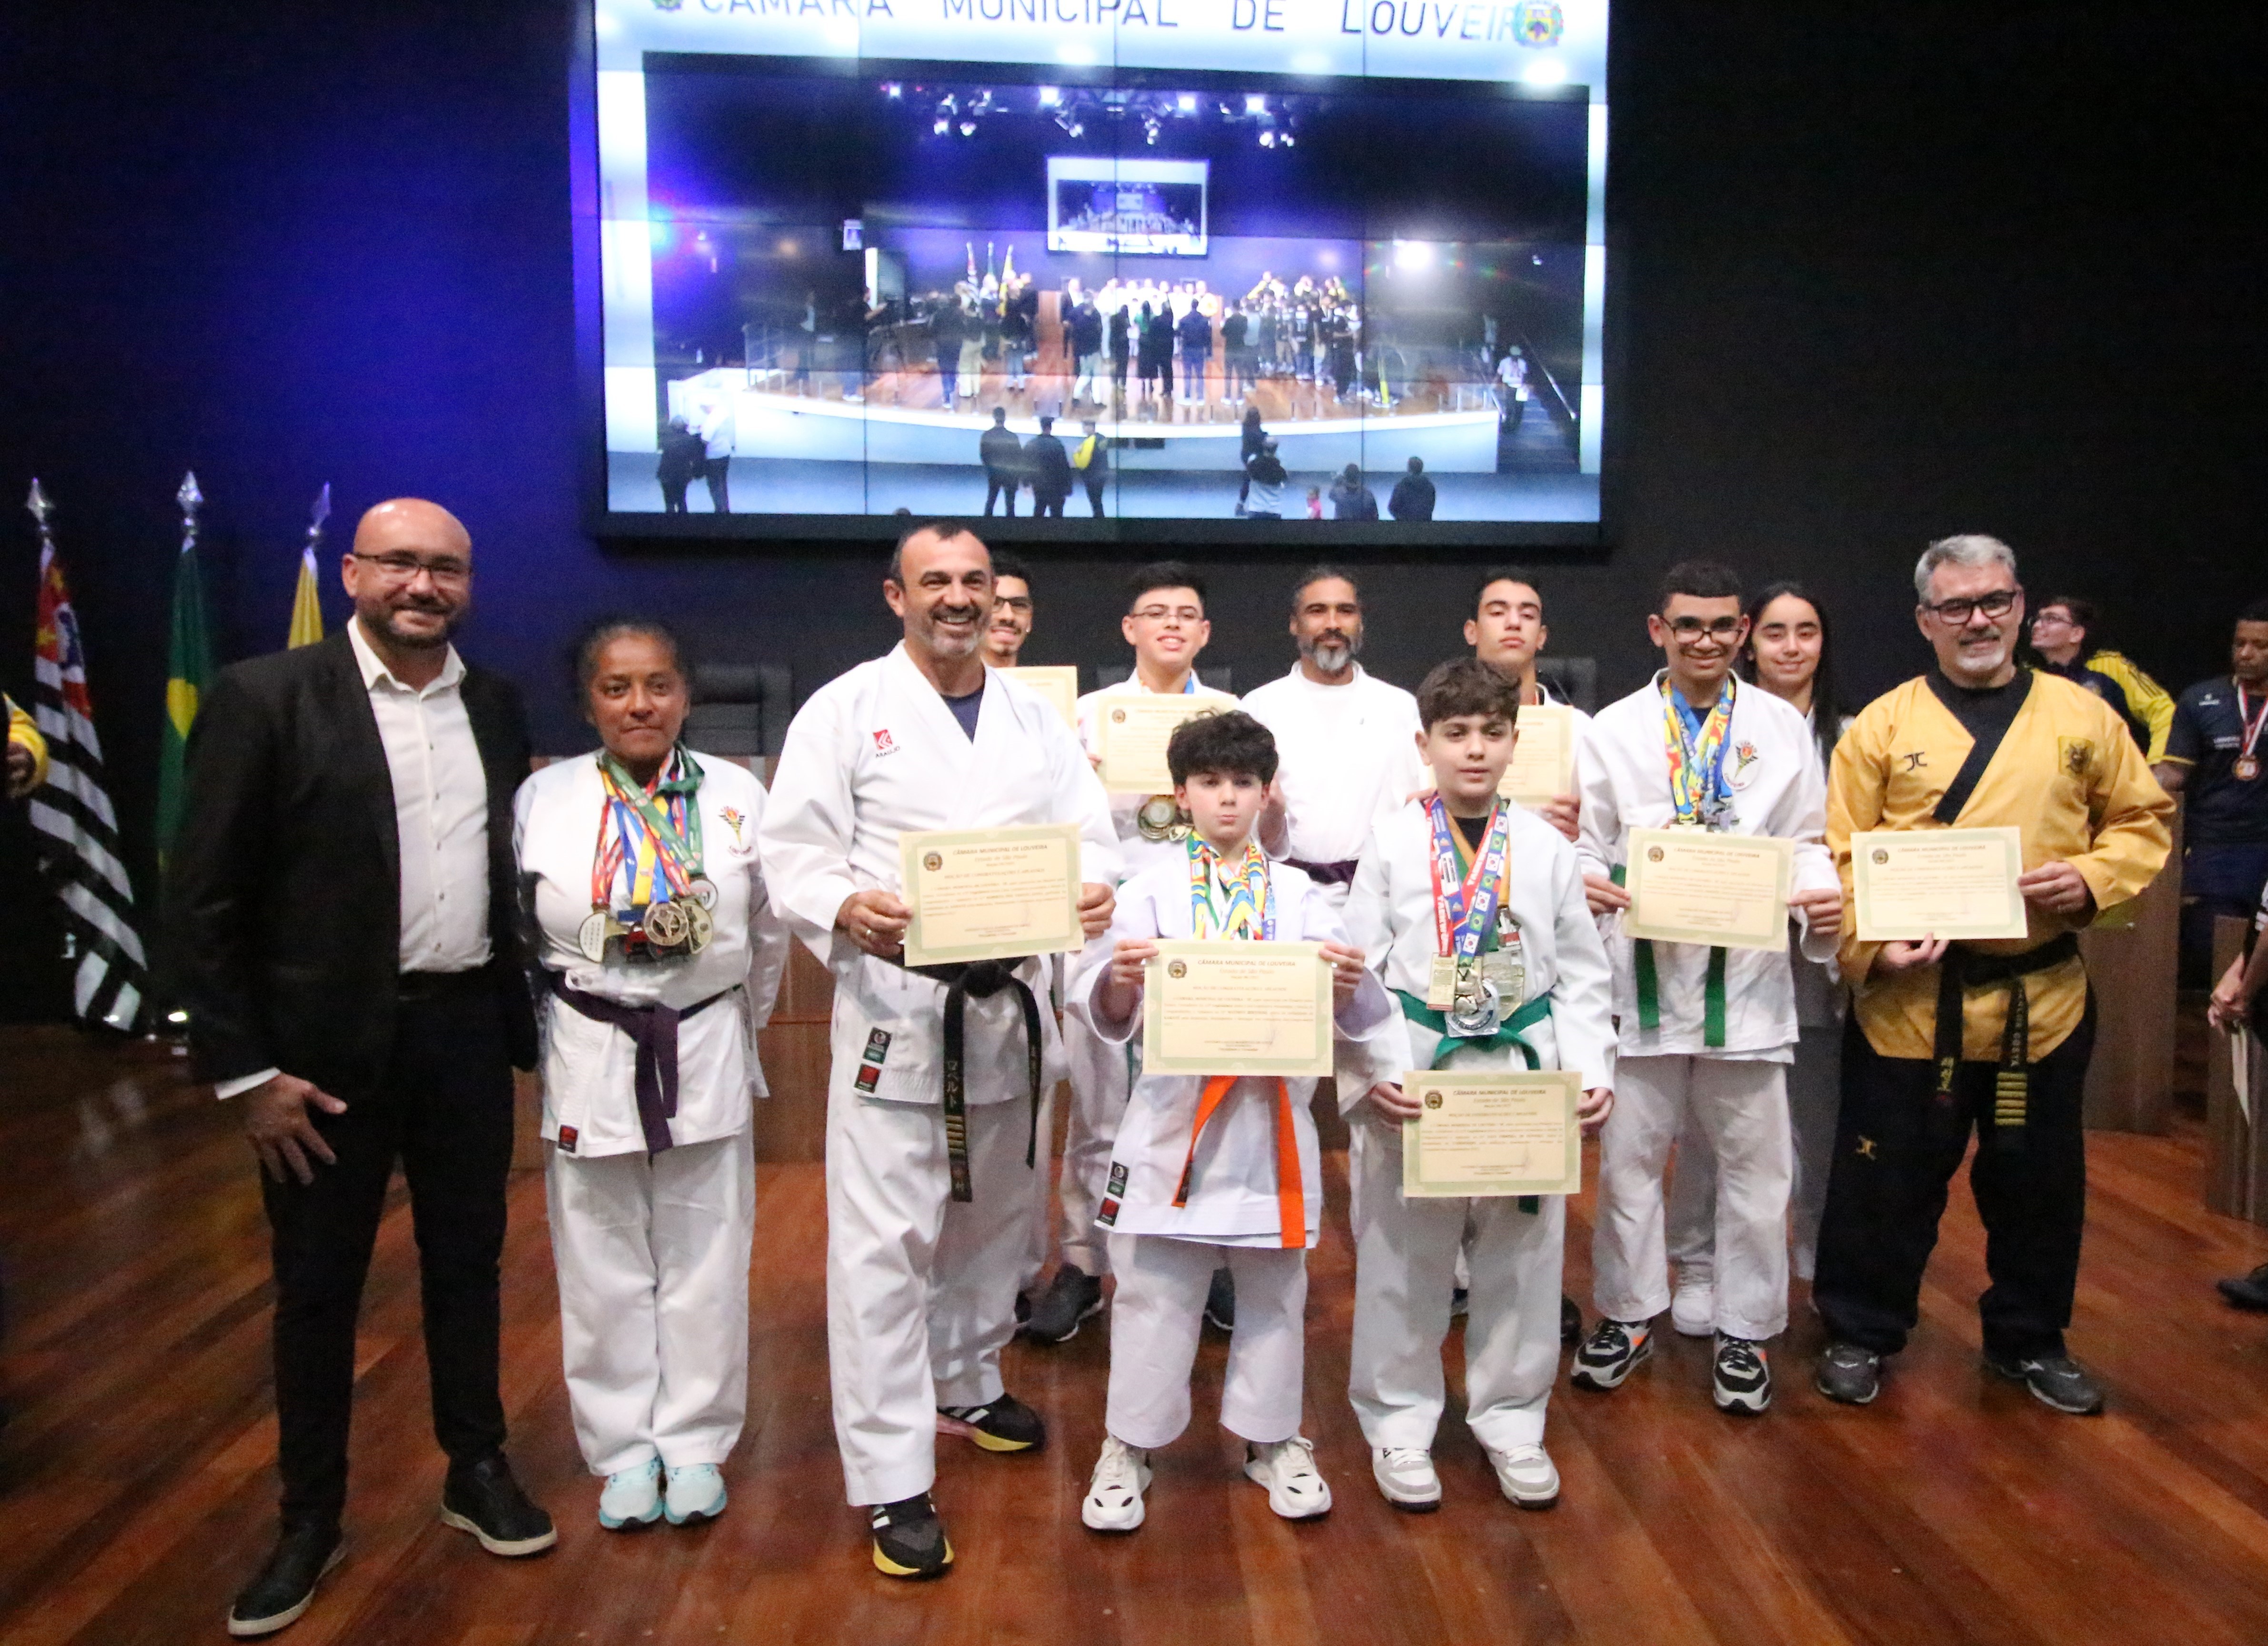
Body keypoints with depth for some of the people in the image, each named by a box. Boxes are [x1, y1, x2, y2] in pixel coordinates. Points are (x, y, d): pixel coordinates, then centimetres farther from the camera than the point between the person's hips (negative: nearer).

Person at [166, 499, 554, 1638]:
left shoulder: (497, 706, 5)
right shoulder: (263, 698, -9)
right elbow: (202, 899, -9)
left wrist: (522, 1016, 7)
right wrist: (242, 1070, -11)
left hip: (467, 1029, 4)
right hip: (324, 1044, -3)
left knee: (467, 1261, 15)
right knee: (316, 1287, 11)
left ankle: (478, 1472, 33)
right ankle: (310, 1518, 29)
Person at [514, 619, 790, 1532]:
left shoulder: (738, 795, -2)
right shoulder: (544, 797, -3)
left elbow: (769, 930, 7)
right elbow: (514, 931, 4)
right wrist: (545, 1034, 7)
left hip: (706, 1049, 1)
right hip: (589, 1052, 0)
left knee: (703, 1258, 10)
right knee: (604, 1261, 10)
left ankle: (695, 1441, 27)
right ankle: (624, 1447, 27)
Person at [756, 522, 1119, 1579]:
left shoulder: (1034, 717, 12)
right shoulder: (846, 708, -2)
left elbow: (1088, 837, 7)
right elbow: (791, 852, -7)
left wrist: (1093, 890, -16)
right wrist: (845, 909, -28)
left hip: (1010, 1005, 5)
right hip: (894, 1003, -5)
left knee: (995, 1217, 19)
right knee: (885, 1241, -5)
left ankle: (967, 1386, 43)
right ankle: (892, 1482, 6)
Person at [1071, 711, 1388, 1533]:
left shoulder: (1297, 894, 6)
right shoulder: (1153, 888, 1)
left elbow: (1356, 1016, 0)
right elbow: (1102, 1014, -7)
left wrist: (1351, 988, -22)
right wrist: (1117, 982, -29)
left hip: (1272, 1118, 2)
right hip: (1174, 1114, -2)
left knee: (1274, 1288, 14)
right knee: (1154, 1289, 7)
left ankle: (1271, 1439, 33)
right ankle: (1130, 1444, 25)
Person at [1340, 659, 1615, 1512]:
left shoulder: (1547, 849, 4)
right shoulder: (1392, 844, -2)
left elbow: (1582, 976, 7)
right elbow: (1360, 971, -4)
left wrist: (1592, 1074, -5)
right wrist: (1374, 1073, -15)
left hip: (1525, 1074, 2)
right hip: (1413, 1080, -2)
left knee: (1521, 1258, 12)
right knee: (1404, 1261, 8)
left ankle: (1510, 1418, 32)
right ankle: (1401, 1423, 27)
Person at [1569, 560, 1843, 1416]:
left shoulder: (1783, 726, 7)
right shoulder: (1612, 730, 5)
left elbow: (1806, 841, 8)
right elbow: (1590, 841, 5)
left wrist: (1823, 897, -13)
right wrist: (1587, 883, -17)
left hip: (1748, 972, 1)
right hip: (1644, 968, 0)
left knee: (1753, 1162, 9)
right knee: (1629, 1156, 10)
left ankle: (1744, 1332, 25)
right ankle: (1629, 1314, 28)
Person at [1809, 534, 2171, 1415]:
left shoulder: (2083, 716, 6)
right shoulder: (1882, 725, -1)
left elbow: (2144, 820, 11)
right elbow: (1842, 857, -4)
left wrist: (2094, 877, -8)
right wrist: (1870, 947, -17)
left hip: (2044, 996, 2)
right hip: (1910, 998, -2)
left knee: (2039, 1179, 15)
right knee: (1888, 1175, 7)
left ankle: (2029, 1340, 35)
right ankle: (1860, 1334, 25)